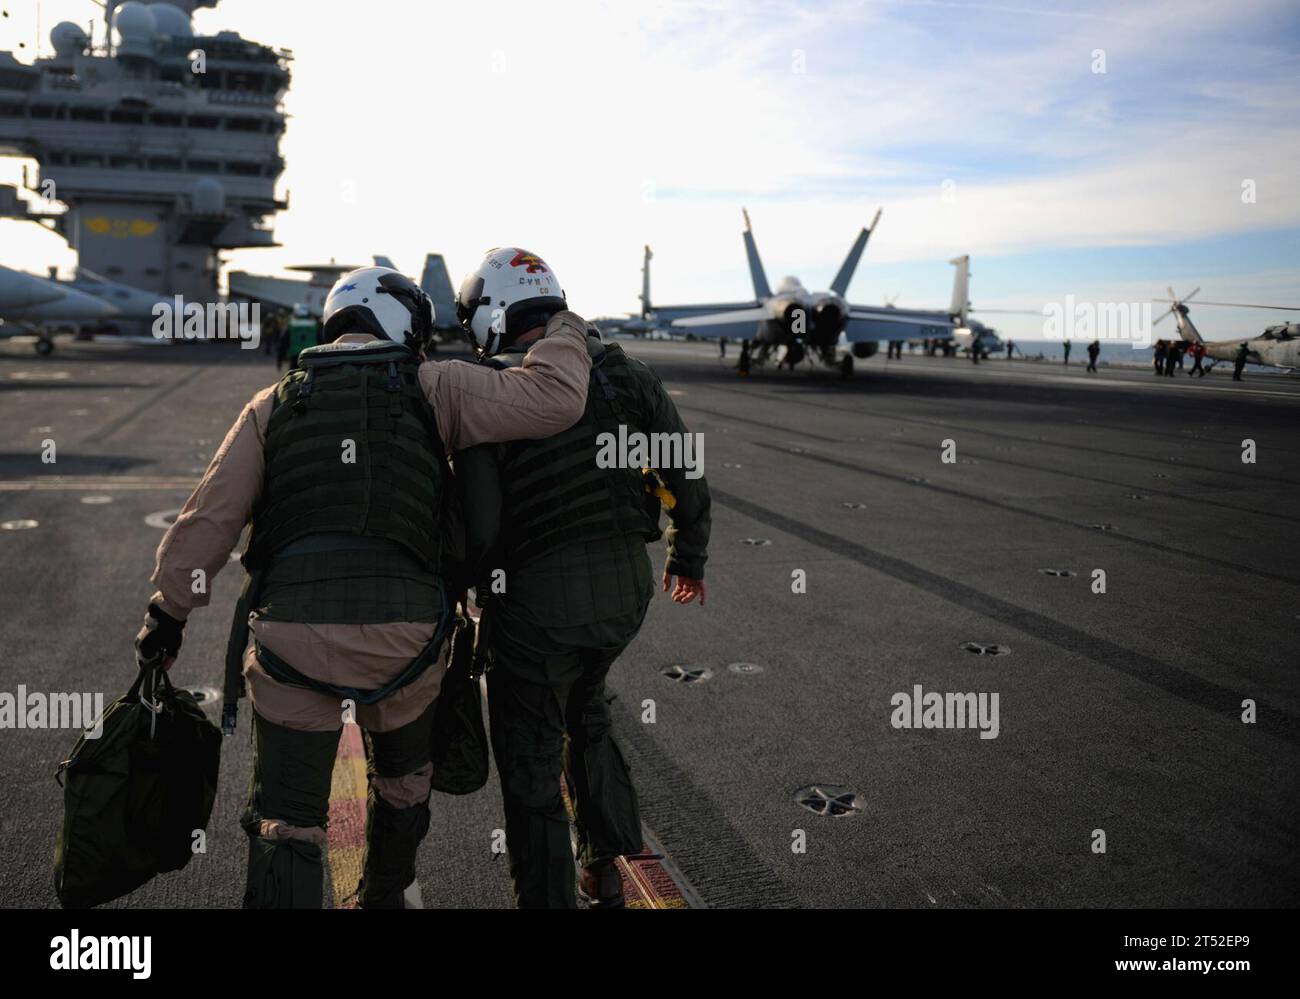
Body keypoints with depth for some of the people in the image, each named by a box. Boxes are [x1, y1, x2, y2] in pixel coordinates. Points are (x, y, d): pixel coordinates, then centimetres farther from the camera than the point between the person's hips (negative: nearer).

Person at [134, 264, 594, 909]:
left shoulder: (272, 406, 11)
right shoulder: (431, 389, 4)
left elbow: (209, 517, 6)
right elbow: (554, 399, -4)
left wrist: (168, 612, 16)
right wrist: (566, 335, 16)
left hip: (292, 637, 0)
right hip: (403, 635, 0)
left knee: (287, 823, 10)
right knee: (402, 782, 29)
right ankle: (383, 898, 51)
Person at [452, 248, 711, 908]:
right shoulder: (627, 374, 1)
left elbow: (479, 525, -17)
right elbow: (687, 479, 4)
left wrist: (466, 585, 3)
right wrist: (688, 559, 20)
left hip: (535, 605, -5)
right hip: (626, 591, 6)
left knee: (532, 771, 13)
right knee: (585, 713, 31)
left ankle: (548, 898, 27)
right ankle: (605, 867, 37)